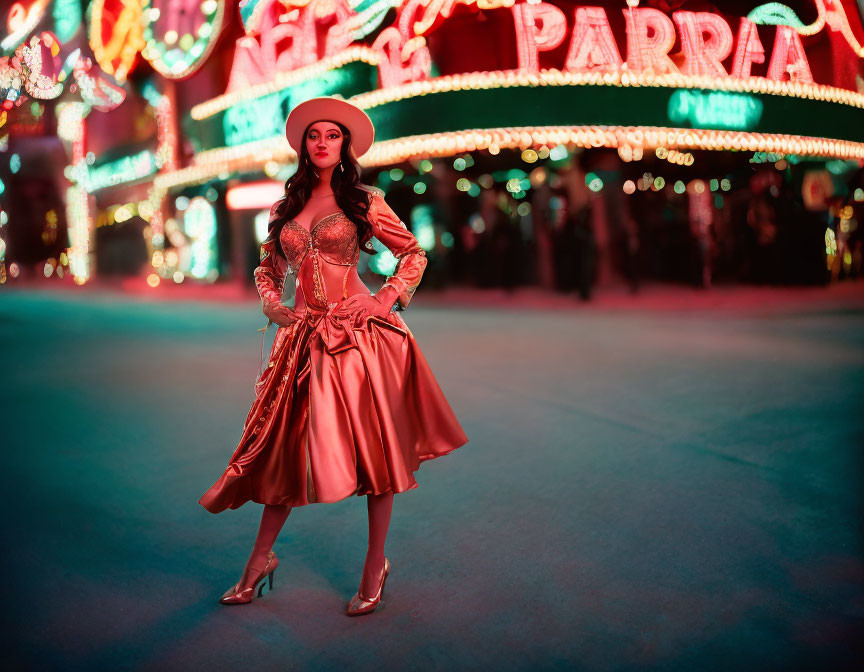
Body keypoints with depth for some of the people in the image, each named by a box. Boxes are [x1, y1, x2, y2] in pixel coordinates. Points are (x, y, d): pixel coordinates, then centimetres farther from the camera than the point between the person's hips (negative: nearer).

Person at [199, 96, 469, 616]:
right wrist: (274, 308, 5)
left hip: (359, 333, -3)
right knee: (289, 443, 5)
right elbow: (268, 270, 23)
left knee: (372, 442, 0)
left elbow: (414, 253, 7)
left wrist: (387, 300, -5)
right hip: (305, 336, 3)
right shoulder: (286, 208, 13)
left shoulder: (364, 201, 3)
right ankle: (262, 557, 20)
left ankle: (376, 564, 13)